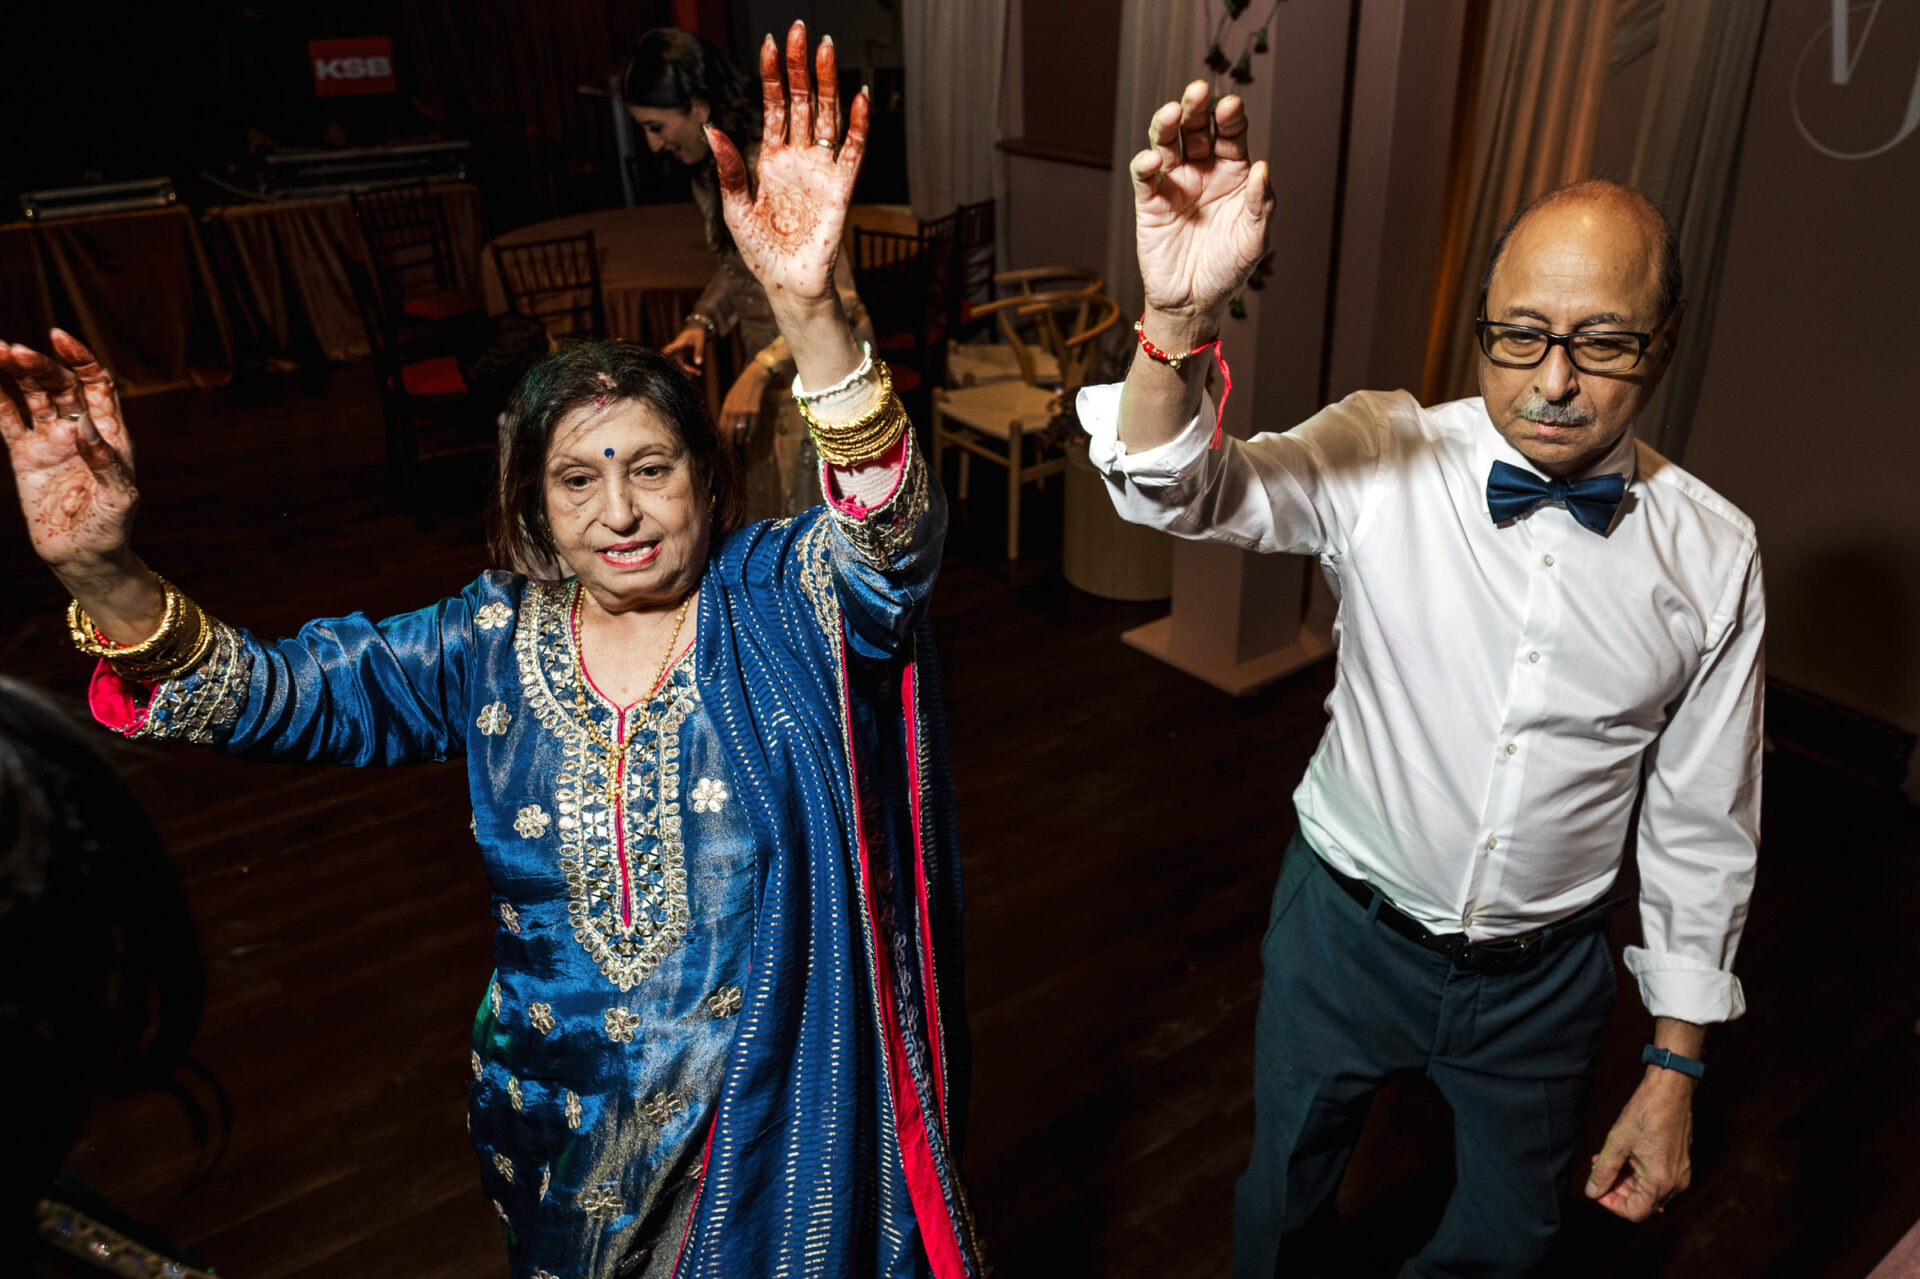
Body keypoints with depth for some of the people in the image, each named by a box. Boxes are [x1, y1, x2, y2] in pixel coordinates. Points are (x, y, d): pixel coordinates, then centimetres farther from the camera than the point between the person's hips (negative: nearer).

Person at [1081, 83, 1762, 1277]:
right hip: (1348, 925, -1)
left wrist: (1675, 1066, 1)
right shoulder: (1382, 457, -17)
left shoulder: (1711, 553, -11)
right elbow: (1181, 489, -32)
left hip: (1545, 971, 2)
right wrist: (1180, 317, -53)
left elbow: (1703, 823, -3)